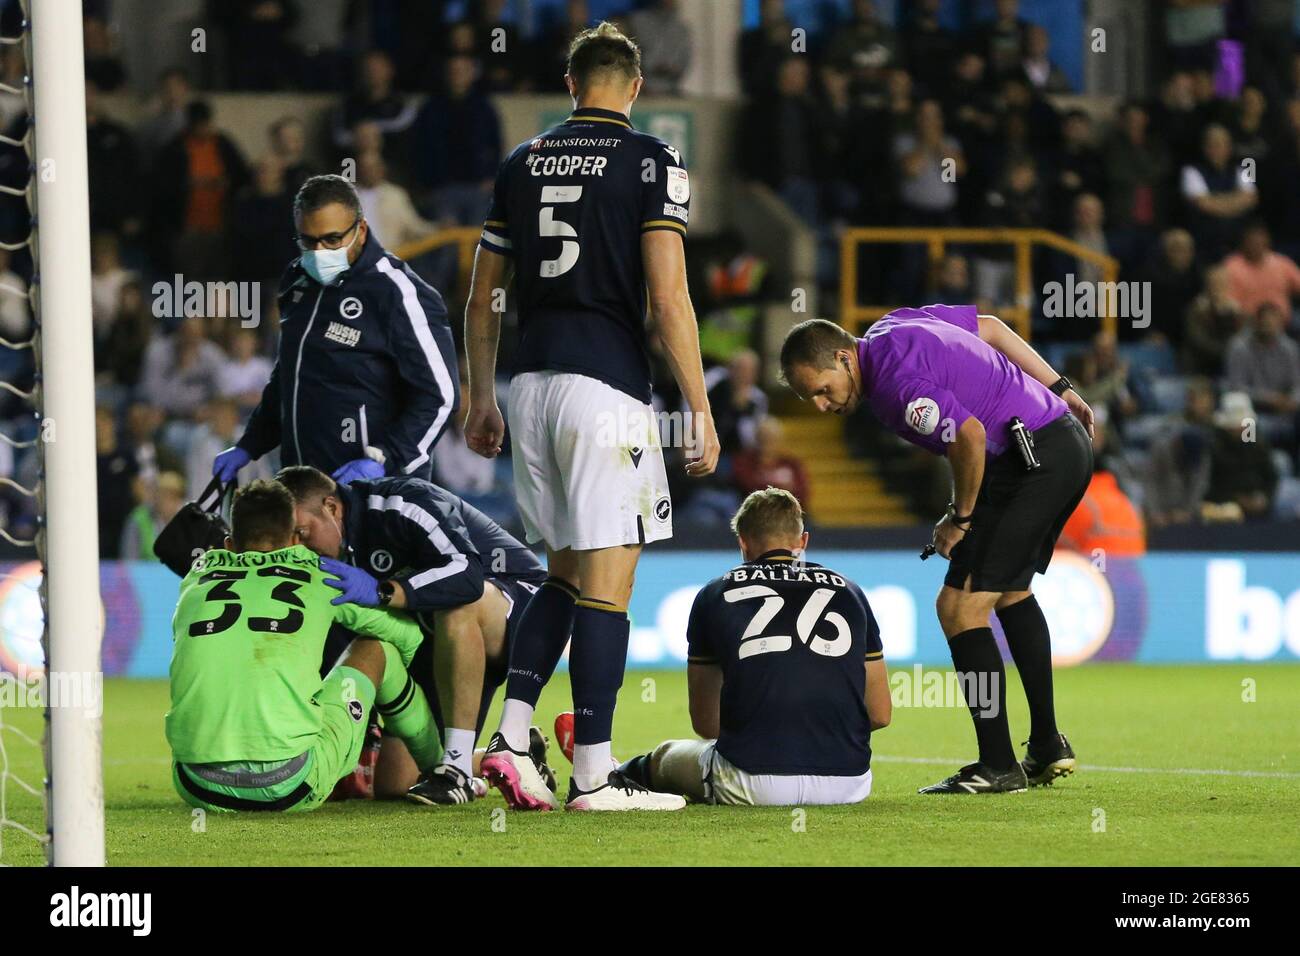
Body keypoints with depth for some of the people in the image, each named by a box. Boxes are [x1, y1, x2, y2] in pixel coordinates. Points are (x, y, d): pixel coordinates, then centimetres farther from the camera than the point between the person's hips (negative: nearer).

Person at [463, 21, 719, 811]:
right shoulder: (651, 162, -4)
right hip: (607, 387, -6)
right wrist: (701, 411, -8)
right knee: (606, 582, -3)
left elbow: (482, 296, 15)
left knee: (566, 573, 17)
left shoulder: (522, 163, 12)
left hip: (533, 383, 6)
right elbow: (668, 297, -12)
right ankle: (593, 775, -4)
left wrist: (482, 400, 24)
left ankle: (512, 737, 4)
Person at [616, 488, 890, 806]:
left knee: (665, 756, 31)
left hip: (753, 785, -3)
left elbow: (704, 722, 16)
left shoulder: (715, 595, 10)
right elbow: (880, 714, 16)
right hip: (848, 784, 3)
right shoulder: (847, 591, 14)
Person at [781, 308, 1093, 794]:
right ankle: (1048, 748, 31)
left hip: (1034, 459, -11)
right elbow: (990, 327, 19)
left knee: (960, 606, -9)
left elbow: (971, 437, -27)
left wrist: (960, 517, -11)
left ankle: (998, 766, -7)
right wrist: (1059, 389, 23)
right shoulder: (893, 326, 9)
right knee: (1012, 593, 26)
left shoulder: (896, 385, -21)